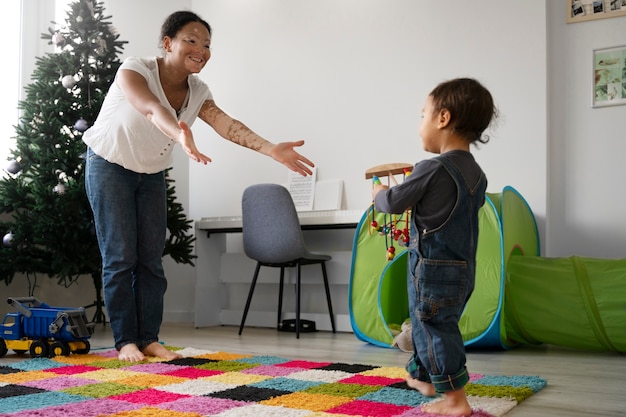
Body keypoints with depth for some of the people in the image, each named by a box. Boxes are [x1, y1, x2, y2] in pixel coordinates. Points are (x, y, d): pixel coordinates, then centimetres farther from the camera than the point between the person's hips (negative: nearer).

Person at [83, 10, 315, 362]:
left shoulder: (197, 92, -11)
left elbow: (227, 125, -28)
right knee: (120, 256, -8)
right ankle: (126, 341, 0)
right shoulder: (134, 70, -26)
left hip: (151, 173, 5)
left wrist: (271, 149, -45)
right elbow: (152, 109, -48)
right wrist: (180, 135, -70)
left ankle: (149, 339, 8)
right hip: (109, 166, -5)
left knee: (152, 258, 1)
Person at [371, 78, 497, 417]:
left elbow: (394, 202, -11)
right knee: (426, 324, 23)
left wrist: (379, 194, 12)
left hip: (433, 268, -8)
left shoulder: (432, 168, -19)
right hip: (463, 270, 9)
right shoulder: (476, 174, 6)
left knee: (435, 329, -1)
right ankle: (424, 377, 38)